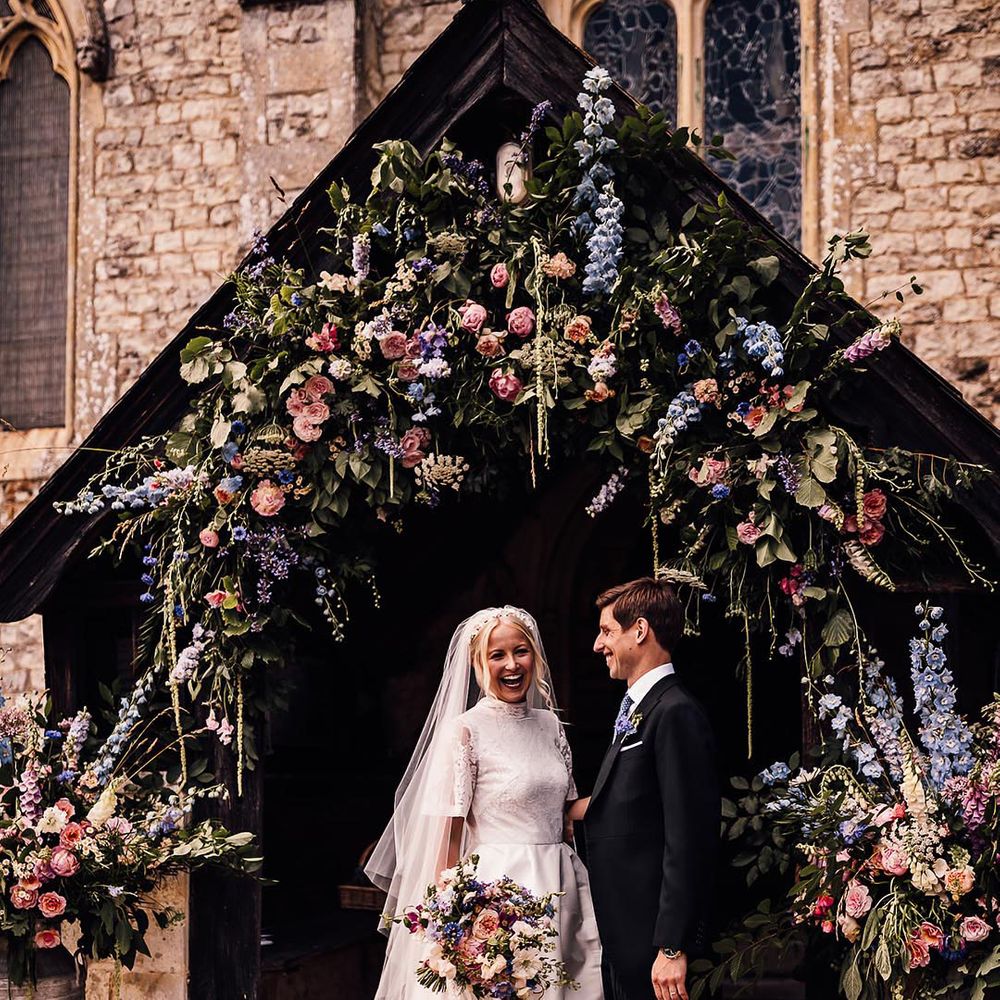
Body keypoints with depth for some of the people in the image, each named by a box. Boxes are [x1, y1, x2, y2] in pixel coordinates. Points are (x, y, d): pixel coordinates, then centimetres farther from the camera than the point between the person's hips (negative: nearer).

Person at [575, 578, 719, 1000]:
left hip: (649, 934, -9)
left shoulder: (676, 715, -16)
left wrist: (672, 949, -22)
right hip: (620, 933, 9)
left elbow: (688, 839, -21)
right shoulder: (637, 710, 14)